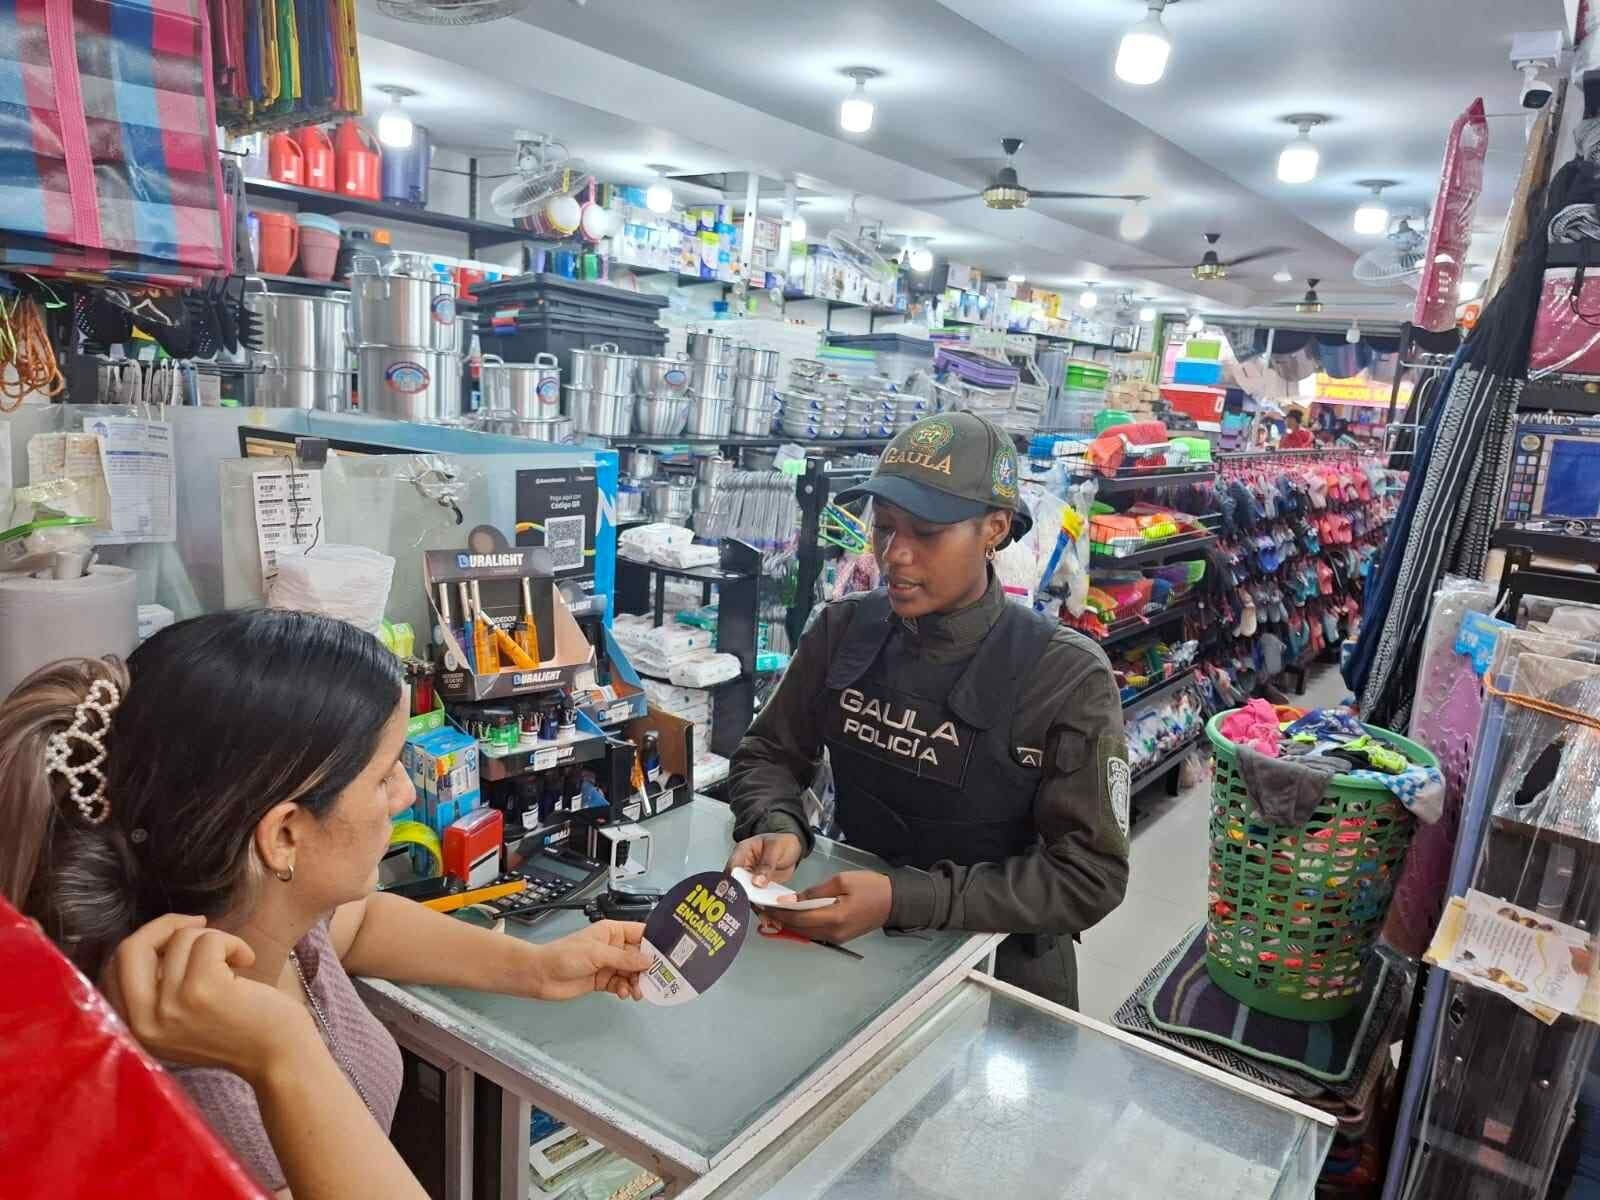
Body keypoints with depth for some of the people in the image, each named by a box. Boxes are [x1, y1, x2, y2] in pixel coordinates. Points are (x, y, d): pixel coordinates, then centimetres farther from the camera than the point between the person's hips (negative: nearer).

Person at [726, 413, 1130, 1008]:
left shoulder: (1067, 678, -16)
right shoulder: (843, 628, -4)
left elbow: (1089, 874, -16)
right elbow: (768, 756, 5)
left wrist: (905, 898, -27)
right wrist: (778, 828, -18)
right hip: (855, 938, 3)